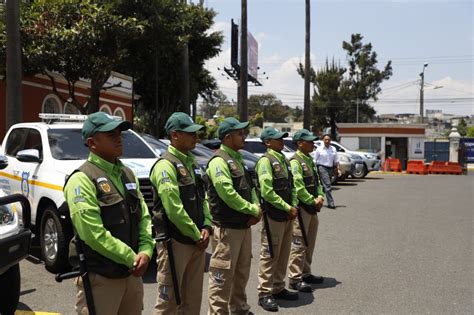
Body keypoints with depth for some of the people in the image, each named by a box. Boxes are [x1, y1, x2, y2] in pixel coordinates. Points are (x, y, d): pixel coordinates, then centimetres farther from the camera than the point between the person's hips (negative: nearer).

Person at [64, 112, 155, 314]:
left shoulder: (127, 174, 10)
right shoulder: (82, 180, -14)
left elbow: (144, 216, 9)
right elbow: (94, 235, -21)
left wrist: (146, 251, -8)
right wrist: (132, 259, -15)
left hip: (132, 274, 7)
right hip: (100, 278, -7)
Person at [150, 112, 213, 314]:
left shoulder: (192, 163, 13)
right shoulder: (165, 165, -15)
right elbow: (174, 210, -21)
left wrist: (206, 227, -1)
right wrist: (197, 236, -13)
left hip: (197, 241, 8)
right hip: (174, 242, -8)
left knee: (193, 298, 17)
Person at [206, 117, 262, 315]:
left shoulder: (237, 159, 14)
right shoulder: (219, 161, -15)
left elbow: (250, 187, 16)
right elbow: (228, 194, -23)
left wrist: (256, 210, -3)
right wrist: (253, 210, -13)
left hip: (244, 225, 10)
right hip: (227, 228, -10)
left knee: (241, 272, 20)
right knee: (223, 276, -2)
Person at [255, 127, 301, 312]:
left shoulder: (284, 160, 13)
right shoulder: (266, 161, -13)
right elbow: (267, 192, -21)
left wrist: (293, 207, 1)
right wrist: (288, 208, -15)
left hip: (287, 216, 8)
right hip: (273, 216, -8)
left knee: (283, 255, 15)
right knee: (269, 256, -1)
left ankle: (278, 289, 28)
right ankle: (264, 294, 8)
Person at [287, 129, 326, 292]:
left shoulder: (309, 160, 15)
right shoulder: (295, 161, -14)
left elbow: (317, 181, 17)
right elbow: (298, 187, -22)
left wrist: (320, 197, 0)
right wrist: (313, 201, -15)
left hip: (312, 208, 10)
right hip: (301, 208, -10)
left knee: (310, 243, 16)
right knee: (299, 244, -5)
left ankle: (306, 274, 27)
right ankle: (295, 278, 2)